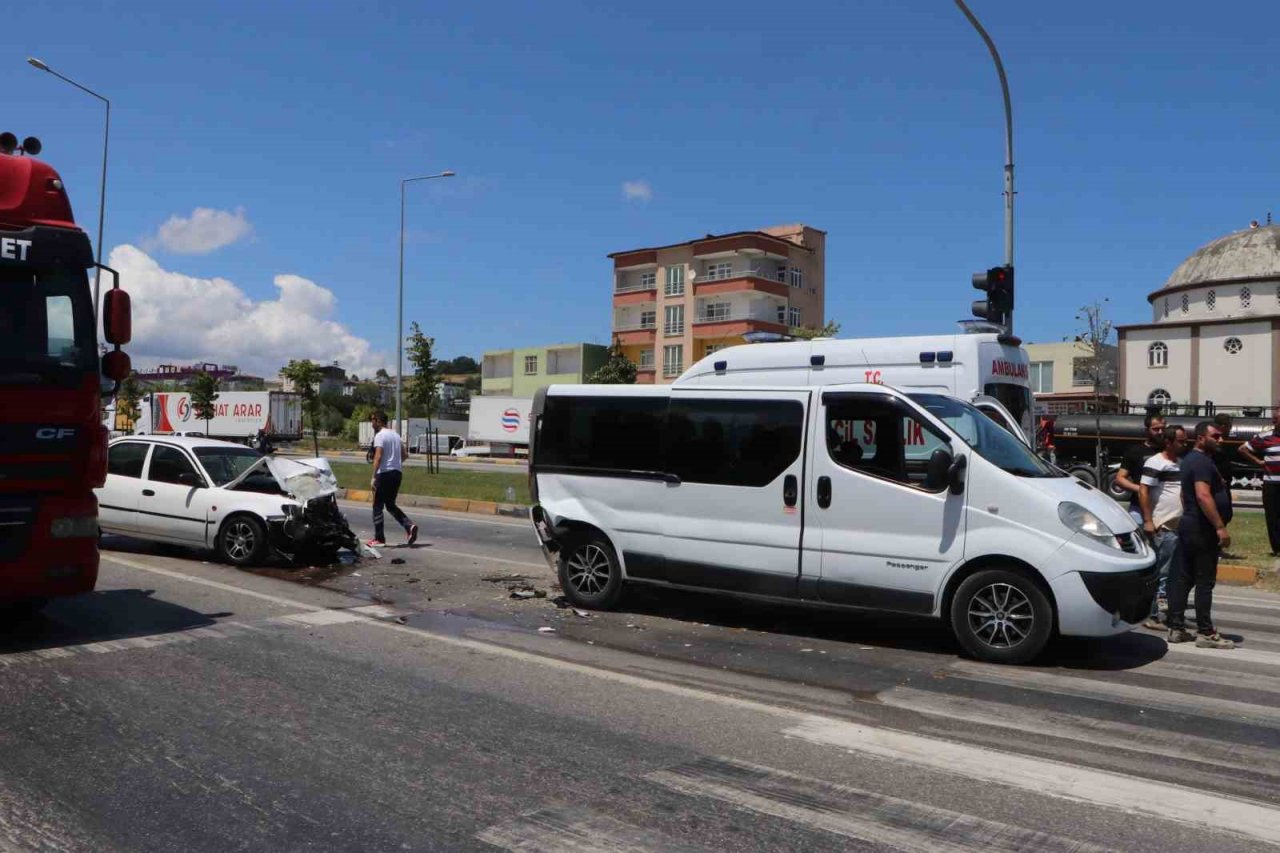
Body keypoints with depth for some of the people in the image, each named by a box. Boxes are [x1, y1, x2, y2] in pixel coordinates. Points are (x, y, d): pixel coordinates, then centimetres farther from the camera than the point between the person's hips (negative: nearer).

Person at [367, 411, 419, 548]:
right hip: (397, 473, 8)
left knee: (377, 507, 2)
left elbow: (378, 457, -20)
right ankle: (409, 526, -3)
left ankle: (379, 539, 5)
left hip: (384, 474, -8)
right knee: (391, 505, 17)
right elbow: (403, 456, 19)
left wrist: (373, 477, -20)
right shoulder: (396, 435, 15)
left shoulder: (380, 436, -10)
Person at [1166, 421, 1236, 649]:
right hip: (1202, 529, -10)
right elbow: (1203, 496, -26)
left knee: (1182, 579, 9)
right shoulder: (1202, 462, -16)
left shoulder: (1190, 459, 17)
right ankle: (1205, 633, 1)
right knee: (1204, 582, -4)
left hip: (1187, 525, 10)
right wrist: (1220, 527, -26)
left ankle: (1176, 628, 13)